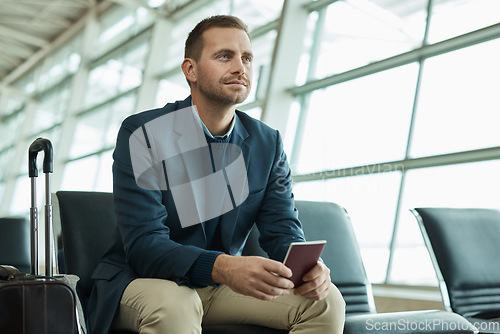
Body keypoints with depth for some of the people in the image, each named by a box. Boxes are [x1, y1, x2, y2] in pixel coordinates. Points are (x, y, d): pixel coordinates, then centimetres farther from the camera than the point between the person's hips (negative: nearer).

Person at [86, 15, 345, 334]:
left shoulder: (268, 144, 1)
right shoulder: (142, 134, -15)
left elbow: (283, 229, -1)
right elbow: (143, 245, -23)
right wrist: (223, 268, -42)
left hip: (225, 283, 4)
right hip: (144, 280, -4)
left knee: (326, 301, -15)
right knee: (172, 305, -38)